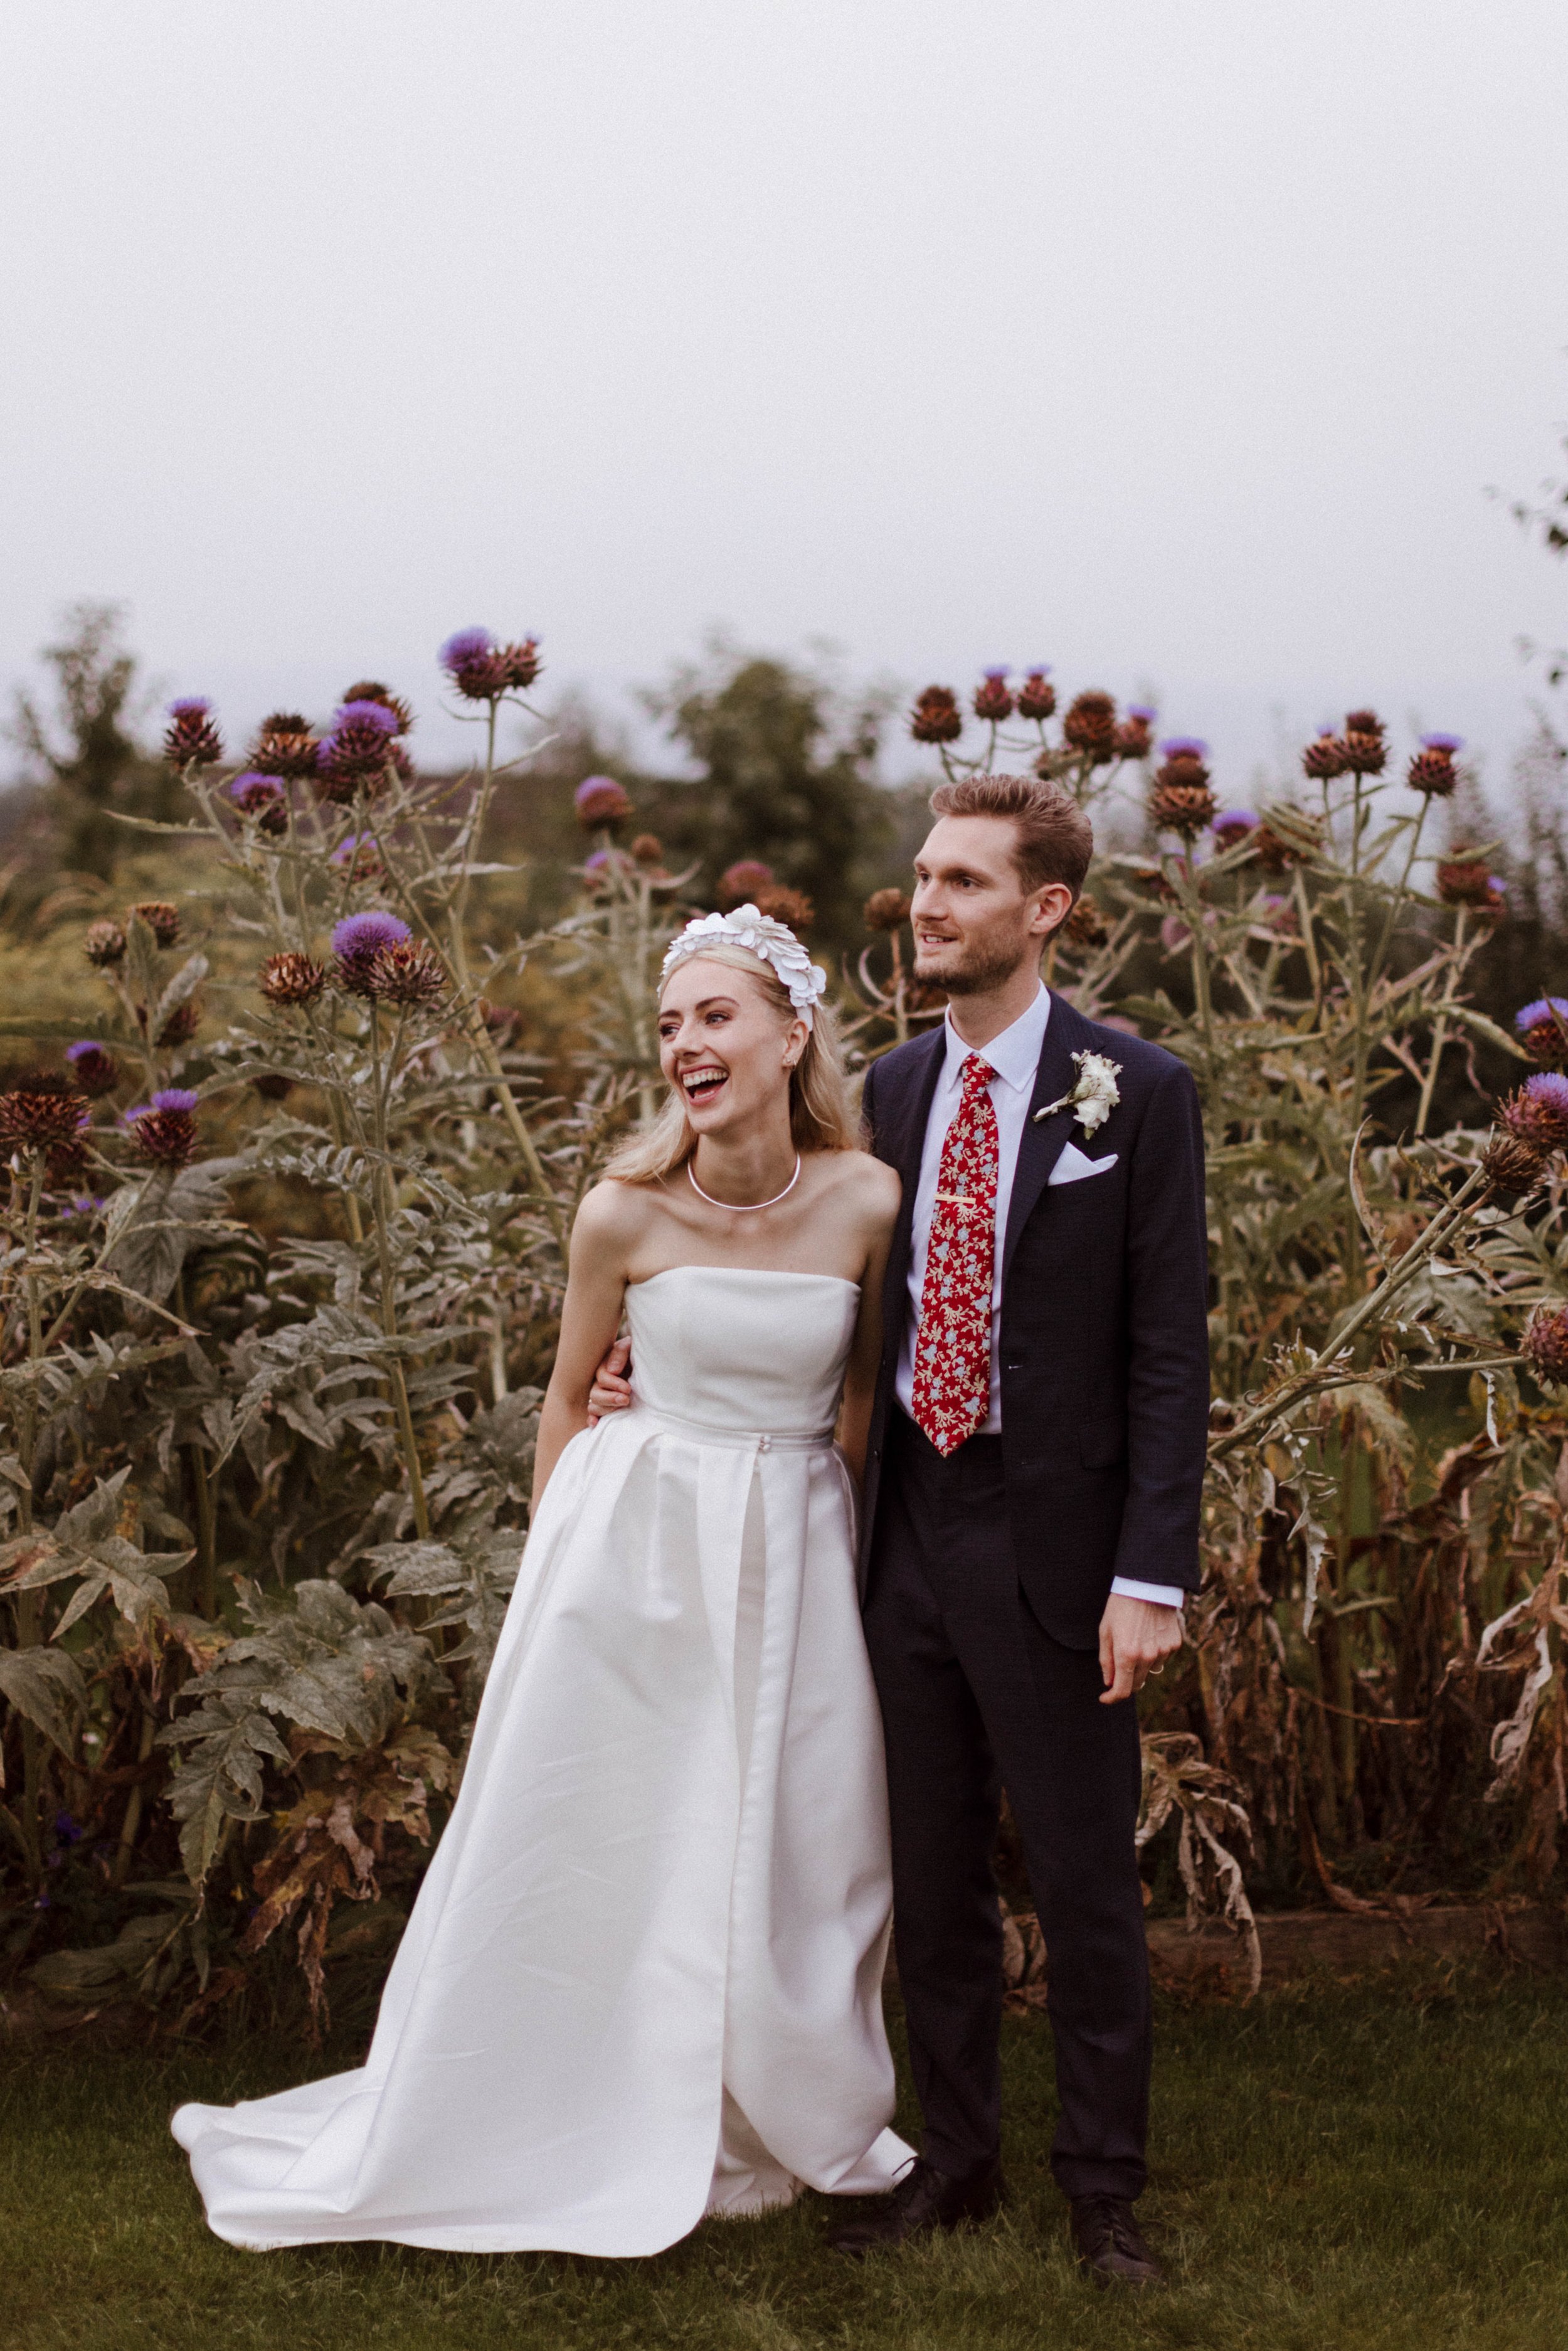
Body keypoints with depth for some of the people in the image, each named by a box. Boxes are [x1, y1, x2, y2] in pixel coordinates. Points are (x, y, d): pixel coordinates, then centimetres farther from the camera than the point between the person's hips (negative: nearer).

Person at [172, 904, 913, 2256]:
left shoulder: (868, 1203, -10)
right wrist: (558, 1565, 7)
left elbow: (865, 1394, 4)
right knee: (582, 1845, 9)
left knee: (791, 1854, 12)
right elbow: (571, 1395, 2)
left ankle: (776, 2129, 34)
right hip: (641, 1540, -1)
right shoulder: (625, 1214, -12)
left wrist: (848, 1543, 10)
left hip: (796, 1557, 2)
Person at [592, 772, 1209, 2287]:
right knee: (930, 1881, 15)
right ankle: (956, 2160, 31)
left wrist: (1150, 1576, -14)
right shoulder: (892, 1090, 7)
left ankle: (1103, 2188, 22)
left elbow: (1169, 1351, -9)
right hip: (909, 1534, 5)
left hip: (1053, 1547, -5)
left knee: (1085, 1888, 6)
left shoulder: (1136, 1095, -8)